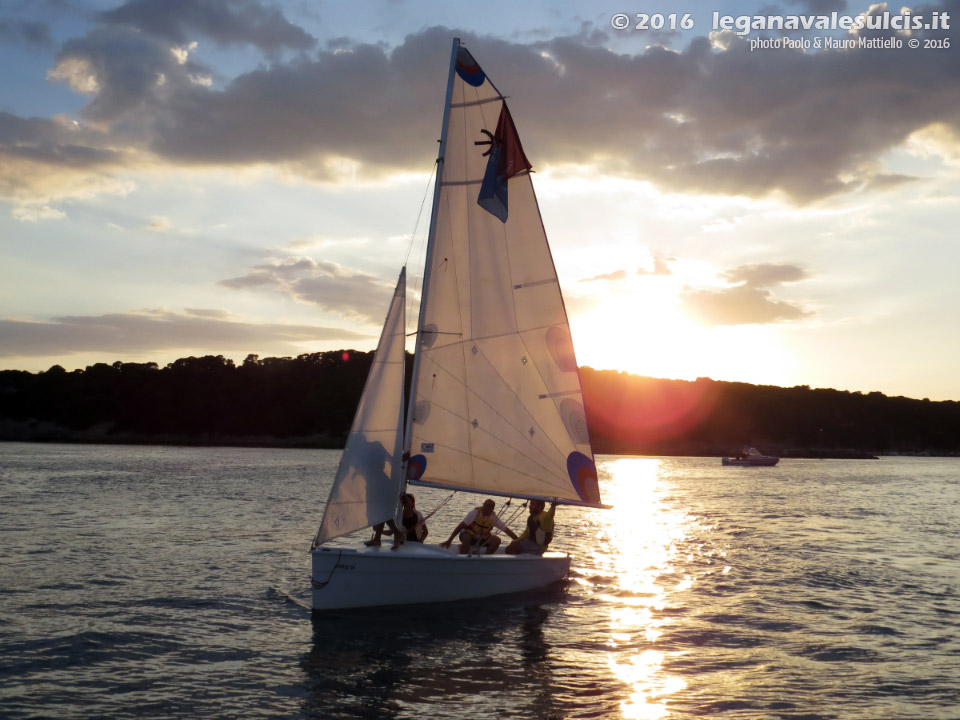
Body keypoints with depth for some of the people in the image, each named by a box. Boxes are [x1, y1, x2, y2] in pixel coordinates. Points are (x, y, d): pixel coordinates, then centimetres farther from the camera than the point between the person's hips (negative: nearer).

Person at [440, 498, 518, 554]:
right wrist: (449, 541, -26)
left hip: (482, 539, 4)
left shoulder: (493, 517, -10)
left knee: (496, 540, -22)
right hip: (469, 534, -4)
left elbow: (506, 530, -6)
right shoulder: (475, 512, -20)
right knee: (466, 538, -39)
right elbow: (461, 526, -21)